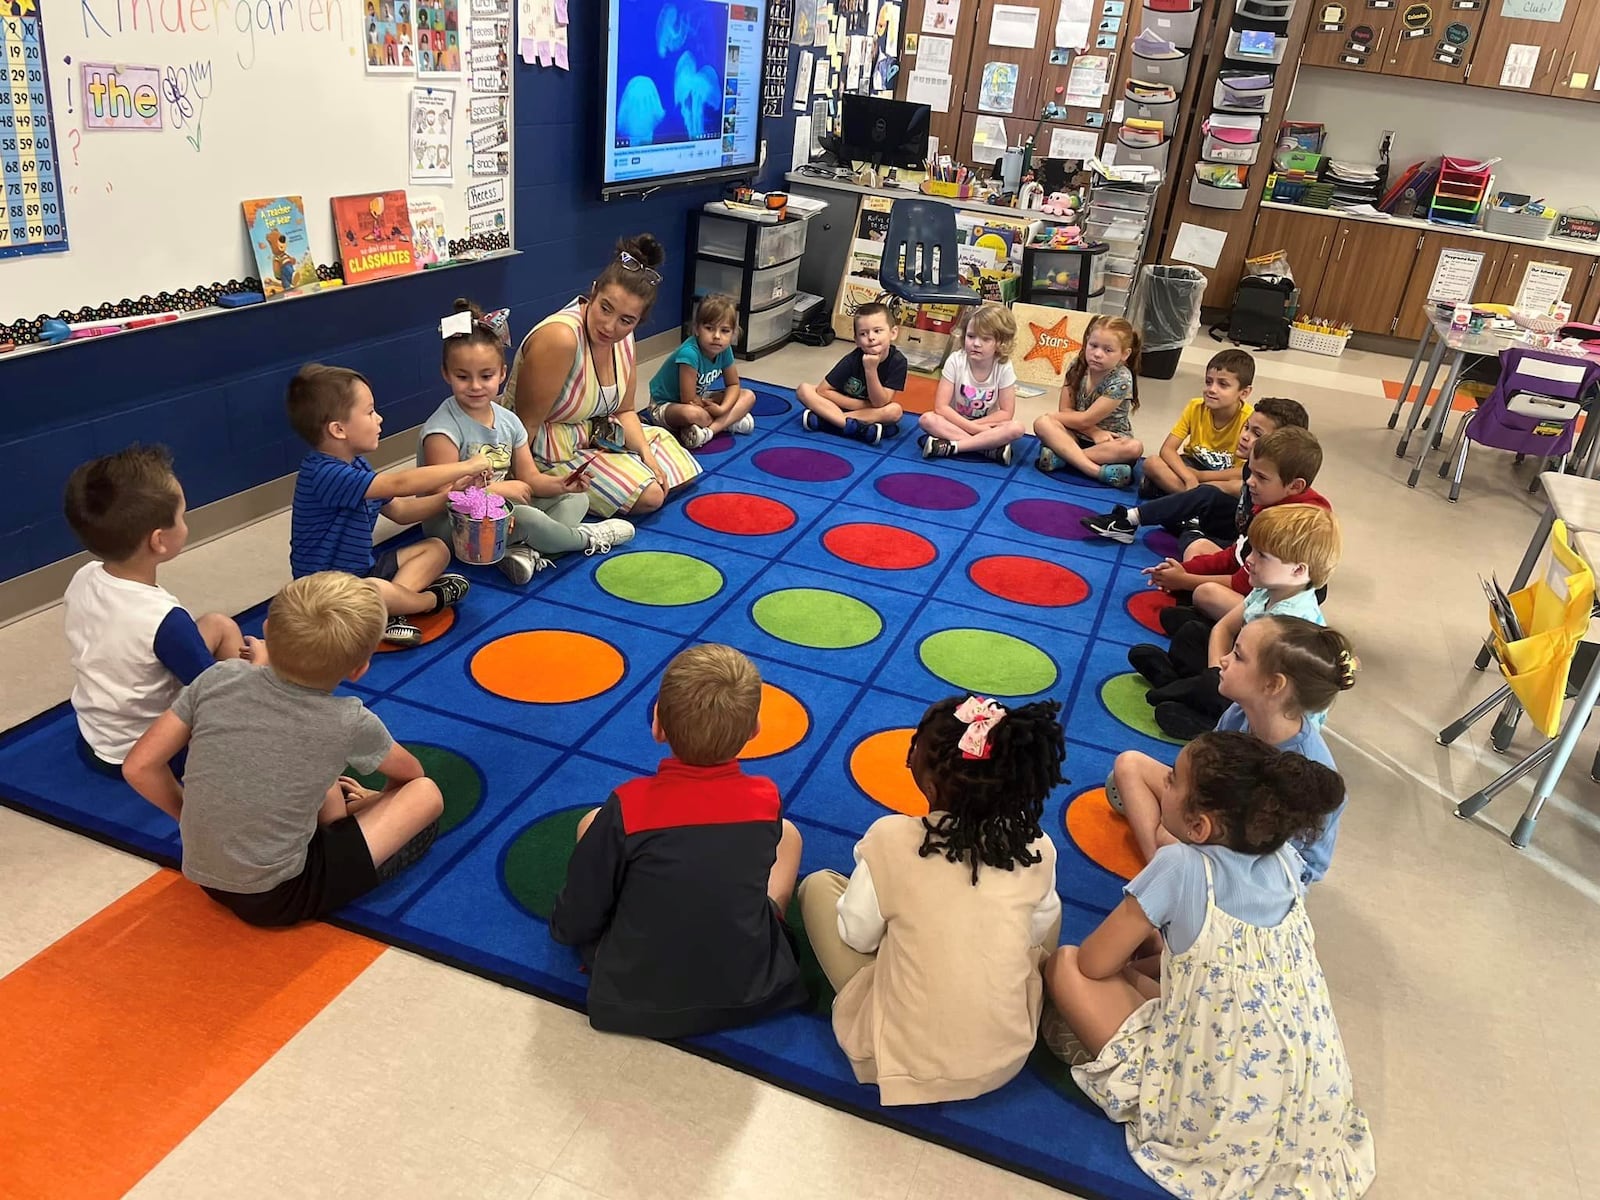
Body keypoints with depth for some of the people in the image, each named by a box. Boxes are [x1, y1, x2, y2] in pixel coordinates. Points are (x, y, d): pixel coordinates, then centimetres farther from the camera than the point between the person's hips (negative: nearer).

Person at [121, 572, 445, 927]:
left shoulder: (220, 679, -11)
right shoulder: (348, 724, -16)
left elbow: (139, 768, -5)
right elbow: (411, 773, 5)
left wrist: (200, 821, 10)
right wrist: (377, 800, 27)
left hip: (206, 877, 5)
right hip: (277, 899, -5)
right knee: (426, 794, 1)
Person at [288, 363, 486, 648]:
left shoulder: (356, 466, 7)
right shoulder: (324, 474, -26)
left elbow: (401, 511, 14)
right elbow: (399, 483, -33)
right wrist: (467, 466, -25)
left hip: (363, 569, 10)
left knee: (436, 548, 9)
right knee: (373, 591, -41)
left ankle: (393, 609, -18)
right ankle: (432, 599, -7)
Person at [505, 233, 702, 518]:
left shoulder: (623, 337, -5)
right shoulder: (560, 337, -31)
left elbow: (624, 410, 6)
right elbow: (526, 424, -27)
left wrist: (646, 453, -9)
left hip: (597, 434, 9)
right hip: (548, 451, -8)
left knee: (681, 470, 14)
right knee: (649, 495, -18)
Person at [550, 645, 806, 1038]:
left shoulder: (627, 807, -22)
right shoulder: (766, 799, -14)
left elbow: (572, 925, -10)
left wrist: (562, 925, 13)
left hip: (635, 1001, -1)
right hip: (750, 993, 2)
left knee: (592, 823, 14)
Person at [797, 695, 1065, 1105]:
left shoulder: (892, 839, -21)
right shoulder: (1037, 849, -13)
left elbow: (857, 936, -7)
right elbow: (1039, 932, 5)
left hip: (905, 1058, -2)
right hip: (1008, 1055, 3)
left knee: (818, 886, 13)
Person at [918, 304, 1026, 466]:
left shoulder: (1003, 367, -14)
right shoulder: (955, 361, -16)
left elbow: (1006, 413, -11)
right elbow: (941, 407, -18)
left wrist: (976, 425, -20)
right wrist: (972, 427, -25)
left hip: (985, 426, 0)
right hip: (956, 422, 0)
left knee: (1016, 428, -29)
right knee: (927, 419, -30)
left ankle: (951, 445, -31)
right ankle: (991, 448, -32)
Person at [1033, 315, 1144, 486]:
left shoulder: (1121, 380, -19)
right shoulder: (1077, 365, -7)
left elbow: (1085, 420, -19)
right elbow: (1066, 410, -7)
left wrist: (1051, 416, -8)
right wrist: (1094, 432, -19)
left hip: (1111, 440, -3)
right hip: (1076, 435, 3)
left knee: (1134, 447, -34)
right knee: (1042, 424, -24)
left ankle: (1061, 455, -33)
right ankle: (1097, 471, -37)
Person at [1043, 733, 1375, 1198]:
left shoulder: (1181, 866, -20)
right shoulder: (1284, 859, -2)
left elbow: (1093, 964, -10)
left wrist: (1125, 961, 11)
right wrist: (1142, 964, 15)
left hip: (1216, 1114, -7)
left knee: (1065, 964, 2)